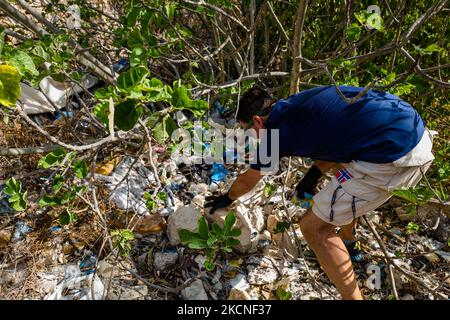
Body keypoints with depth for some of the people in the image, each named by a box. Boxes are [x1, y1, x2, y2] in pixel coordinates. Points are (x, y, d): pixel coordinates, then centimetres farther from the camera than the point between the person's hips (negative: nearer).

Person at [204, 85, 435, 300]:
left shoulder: (276, 132, -3)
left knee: (313, 227, 1)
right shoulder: (298, 104, 17)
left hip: (395, 158, -9)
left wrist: (227, 199, 33)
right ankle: (346, 240, 48)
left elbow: (247, 181, 15)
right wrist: (315, 173, 17)